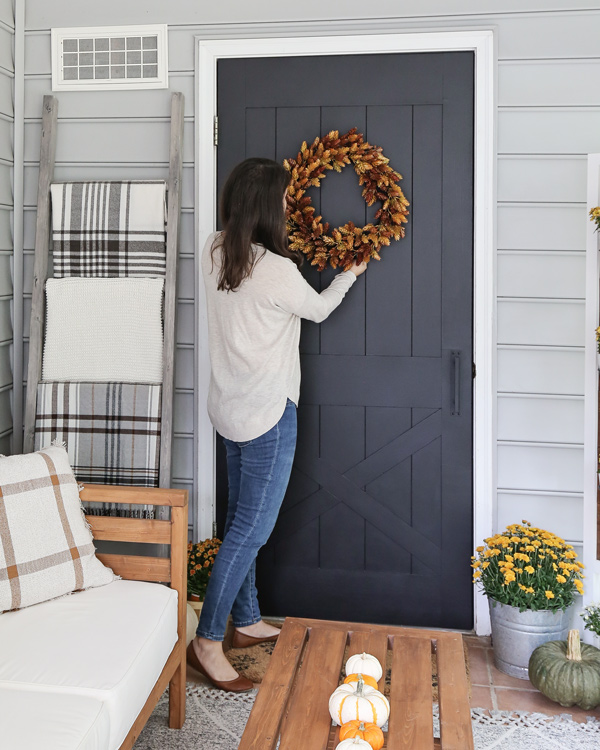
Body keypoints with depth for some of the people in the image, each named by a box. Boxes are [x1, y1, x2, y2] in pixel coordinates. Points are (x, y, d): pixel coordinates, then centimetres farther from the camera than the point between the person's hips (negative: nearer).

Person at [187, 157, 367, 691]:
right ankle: (208, 641, 6)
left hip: (231, 407, 9)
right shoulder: (277, 270, -21)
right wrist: (350, 275, 17)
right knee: (252, 528, 0)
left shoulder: (215, 251, 1)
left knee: (243, 519, 18)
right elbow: (318, 309, -1)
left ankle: (247, 621, 32)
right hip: (267, 412, -9)